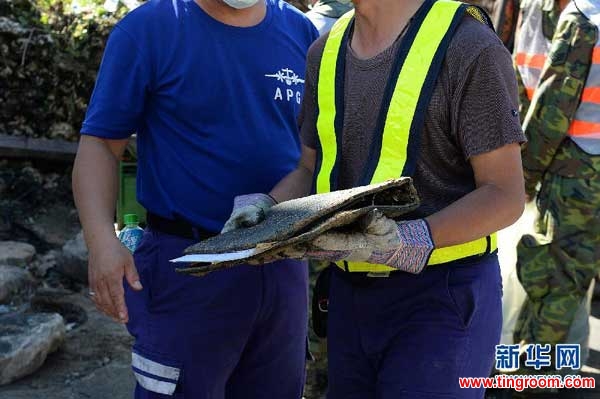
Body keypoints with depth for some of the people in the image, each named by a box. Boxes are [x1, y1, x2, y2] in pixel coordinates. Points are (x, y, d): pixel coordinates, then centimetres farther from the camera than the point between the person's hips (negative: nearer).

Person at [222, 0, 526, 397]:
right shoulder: (326, 51, 7)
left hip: (441, 298, -6)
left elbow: (505, 195, -15)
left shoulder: (469, 47, -15)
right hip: (349, 292, 6)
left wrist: (409, 243, -28)